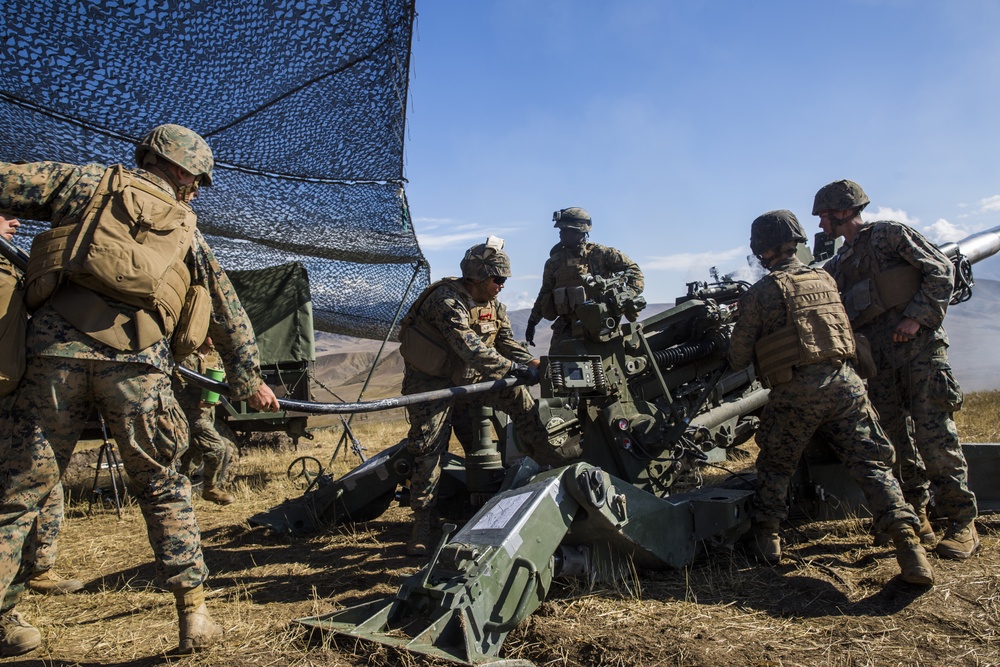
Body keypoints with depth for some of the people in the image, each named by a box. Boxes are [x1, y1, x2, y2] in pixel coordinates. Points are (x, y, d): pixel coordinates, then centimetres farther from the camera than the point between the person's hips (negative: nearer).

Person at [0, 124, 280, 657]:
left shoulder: (87, 181, 19)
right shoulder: (185, 230, 20)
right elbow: (229, 314, 21)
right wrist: (248, 380, 27)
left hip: (57, 348, 1)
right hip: (136, 362, 0)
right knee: (163, 488, 12)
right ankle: (193, 612, 12)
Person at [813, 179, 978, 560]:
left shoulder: (890, 234, 0)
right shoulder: (838, 265, 18)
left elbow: (942, 271, -5)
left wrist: (918, 317, -15)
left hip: (920, 347, -6)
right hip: (880, 359, 6)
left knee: (934, 434, -10)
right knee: (894, 439, 4)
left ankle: (962, 524, -1)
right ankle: (916, 518, 15)